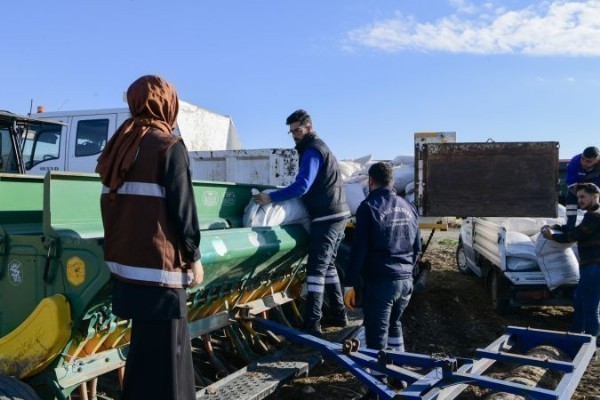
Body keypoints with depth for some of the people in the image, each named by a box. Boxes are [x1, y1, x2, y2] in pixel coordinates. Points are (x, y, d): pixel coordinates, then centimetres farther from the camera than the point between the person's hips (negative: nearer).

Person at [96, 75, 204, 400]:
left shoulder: (119, 147, 12)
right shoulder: (169, 146, -9)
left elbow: (111, 203, 15)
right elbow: (183, 207, -12)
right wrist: (193, 257, -4)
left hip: (126, 260, 8)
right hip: (158, 264, -7)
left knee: (146, 343, 19)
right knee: (163, 348, 2)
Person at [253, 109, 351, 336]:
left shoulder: (312, 151, -11)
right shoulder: (318, 147, 21)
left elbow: (302, 186, -23)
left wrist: (271, 197, -22)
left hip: (327, 218, -10)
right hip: (336, 215, 10)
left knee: (316, 269, -11)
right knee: (328, 266, 16)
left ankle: (311, 325, -10)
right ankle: (338, 315, 22)